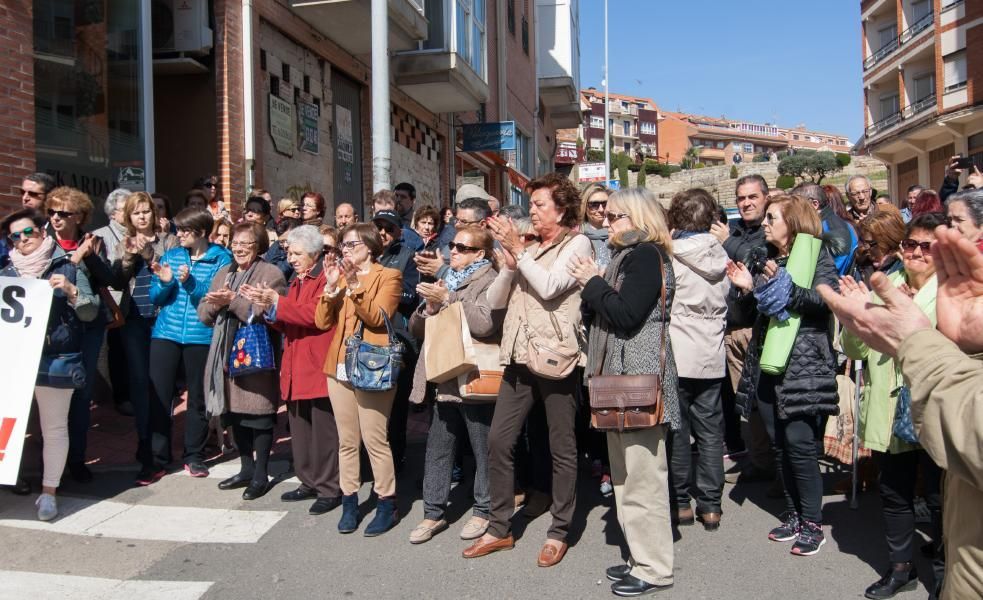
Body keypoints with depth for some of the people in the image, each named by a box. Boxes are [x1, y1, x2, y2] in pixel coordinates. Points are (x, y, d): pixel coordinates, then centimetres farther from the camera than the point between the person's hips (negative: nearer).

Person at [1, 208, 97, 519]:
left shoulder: (67, 267, 4)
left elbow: (91, 312, 2)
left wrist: (70, 290, -15)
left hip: (56, 360, -3)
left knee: (54, 426, 0)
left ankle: (49, 491, 10)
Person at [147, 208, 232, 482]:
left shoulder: (221, 259, -2)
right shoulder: (170, 256, 9)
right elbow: (155, 298, 9)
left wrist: (191, 283, -21)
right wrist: (165, 283, -11)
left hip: (201, 336, -3)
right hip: (166, 333, 3)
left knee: (198, 397, 8)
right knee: (159, 396, 0)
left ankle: (194, 456, 22)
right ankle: (157, 459, 9)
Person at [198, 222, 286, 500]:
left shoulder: (271, 274, -6)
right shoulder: (223, 273, 17)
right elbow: (204, 314, 14)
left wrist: (234, 300, -18)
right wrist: (216, 303, -7)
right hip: (226, 354, 7)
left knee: (258, 415, 0)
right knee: (234, 413, 14)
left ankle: (261, 474, 14)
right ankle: (246, 468, 30)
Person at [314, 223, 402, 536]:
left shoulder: (388, 276, 0)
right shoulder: (341, 276, 17)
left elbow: (377, 317, -15)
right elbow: (322, 322, 7)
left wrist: (354, 286, -24)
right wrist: (331, 286, -6)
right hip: (339, 368, 6)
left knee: (374, 439, -5)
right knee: (346, 441, 11)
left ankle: (387, 504, 7)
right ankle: (349, 502, 21)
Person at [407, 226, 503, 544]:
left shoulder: (491, 281, -5)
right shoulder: (446, 282, 18)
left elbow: (485, 323, -23)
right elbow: (416, 328, 15)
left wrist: (447, 300, -20)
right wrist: (428, 308, -6)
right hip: (447, 379, 7)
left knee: (483, 450, 6)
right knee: (437, 449, 11)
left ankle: (483, 511, 20)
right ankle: (433, 513, 22)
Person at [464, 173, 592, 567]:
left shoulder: (577, 243, 0)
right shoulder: (527, 250, 18)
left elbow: (549, 287, -16)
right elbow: (495, 300, 11)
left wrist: (517, 250, -10)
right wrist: (508, 264, -4)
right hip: (519, 358, 6)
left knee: (561, 448, 4)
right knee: (498, 440, 6)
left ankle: (559, 532, 17)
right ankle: (499, 528, 19)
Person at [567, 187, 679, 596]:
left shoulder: (646, 255, -11)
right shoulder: (627, 255, 18)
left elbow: (626, 315, -22)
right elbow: (599, 314, 16)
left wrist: (593, 283, -10)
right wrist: (594, 285, 1)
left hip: (640, 378, -10)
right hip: (621, 377, 10)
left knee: (643, 475, -3)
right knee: (627, 473, 15)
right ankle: (642, 555, 26)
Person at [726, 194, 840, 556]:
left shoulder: (817, 256, -2)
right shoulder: (767, 259, 16)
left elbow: (828, 299, -18)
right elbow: (747, 311, 16)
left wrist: (785, 287, -25)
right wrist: (744, 289, -2)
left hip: (804, 366, -6)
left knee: (800, 444, -7)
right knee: (779, 444, 10)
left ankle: (812, 524, 8)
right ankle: (794, 515, 23)